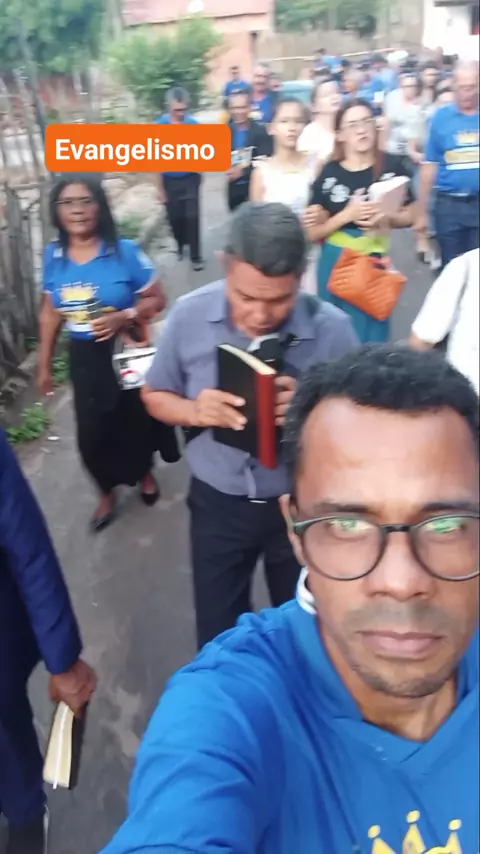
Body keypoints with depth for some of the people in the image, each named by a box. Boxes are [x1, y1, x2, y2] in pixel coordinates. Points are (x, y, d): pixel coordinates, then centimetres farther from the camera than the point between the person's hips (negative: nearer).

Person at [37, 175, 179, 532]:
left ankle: (145, 474, 47)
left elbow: (157, 299, -9)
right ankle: (107, 493, 32)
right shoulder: (53, 256, -4)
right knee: (92, 431, 4)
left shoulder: (125, 251, -14)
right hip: (84, 358, 2)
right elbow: (51, 312, 6)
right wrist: (45, 364, 11)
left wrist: (123, 316, -27)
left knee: (137, 418, 15)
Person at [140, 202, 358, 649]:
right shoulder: (189, 315, -14)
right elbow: (155, 396, -1)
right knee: (217, 638, 17)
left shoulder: (331, 328, -19)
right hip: (218, 504, 1)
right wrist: (194, 411, -24)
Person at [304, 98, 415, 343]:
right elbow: (313, 233, -3)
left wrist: (386, 219, -17)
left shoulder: (392, 166, -4)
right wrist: (347, 215, -18)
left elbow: (409, 215, 5)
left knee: (372, 335, 6)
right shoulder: (329, 174, -4)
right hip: (335, 265, 0)